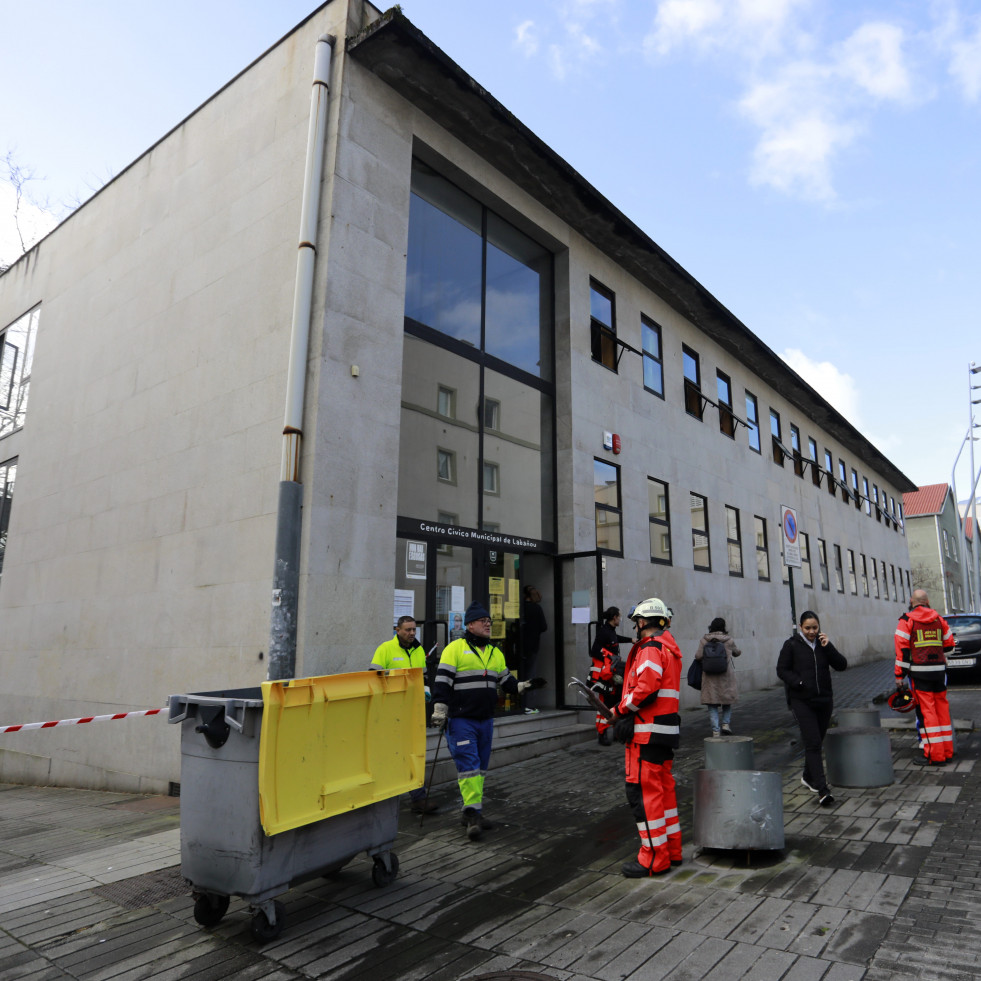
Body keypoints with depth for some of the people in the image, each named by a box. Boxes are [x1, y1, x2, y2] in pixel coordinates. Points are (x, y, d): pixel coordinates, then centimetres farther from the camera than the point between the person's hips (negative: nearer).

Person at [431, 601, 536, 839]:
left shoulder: (495, 652, 14)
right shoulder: (455, 648, -8)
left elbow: (506, 680, 19)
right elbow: (442, 681, -11)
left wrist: (520, 686, 1)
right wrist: (439, 710, -17)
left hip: (486, 720, 7)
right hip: (461, 721, -7)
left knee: (480, 767, 13)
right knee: (468, 766, -10)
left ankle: (472, 813, 23)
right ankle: (473, 813, -4)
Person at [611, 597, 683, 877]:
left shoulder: (651, 648, -15)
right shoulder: (668, 647, 17)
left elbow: (646, 688, -27)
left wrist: (623, 708, -12)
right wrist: (626, 709, 8)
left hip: (648, 731, -10)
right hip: (667, 728, 10)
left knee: (643, 791, -3)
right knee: (663, 788, 18)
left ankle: (654, 858, 3)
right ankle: (672, 849, 27)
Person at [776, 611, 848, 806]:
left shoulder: (823, 643, 8)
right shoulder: (791, 645, -3)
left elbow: (842, 665, -1)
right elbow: (781, 670, -2)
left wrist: (828, 647, -12)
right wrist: (799, 683, -16)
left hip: (824, 700, 5)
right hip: (802, 701, -4)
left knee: (817, 742, 15)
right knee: (812, 742, -12)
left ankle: (808, 777, 35)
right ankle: (822, 789, -14)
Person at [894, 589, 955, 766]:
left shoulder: (906, 620, -5)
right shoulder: (939, 619, 10)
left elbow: (902, 649, -9)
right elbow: (949, 644, 19)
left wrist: (899, 675, -6)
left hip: (919, 672, -5)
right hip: (939, 671, 5)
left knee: (926, 711, -3)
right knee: (942, 708, 13)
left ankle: (934, 755, -2)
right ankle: (947, 751, 20)